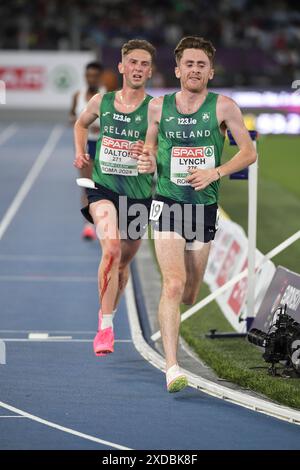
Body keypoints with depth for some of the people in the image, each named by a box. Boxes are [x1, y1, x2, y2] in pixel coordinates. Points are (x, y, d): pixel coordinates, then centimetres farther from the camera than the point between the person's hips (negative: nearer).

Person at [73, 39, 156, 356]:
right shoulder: (101, 102, 3)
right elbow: (81, 123, 26)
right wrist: (80, 152, 11)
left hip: (138, 193, 1)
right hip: (103, 188, -1)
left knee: (124, 261, 13)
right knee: (111, 249, -25)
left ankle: (107, 315, 38)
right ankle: (105, 327, -22)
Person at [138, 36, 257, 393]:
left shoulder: (223, 107, -1)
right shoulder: (159, 106, 4)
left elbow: (248, 152, 0)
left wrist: (214, 173, -14)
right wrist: (146, 161, -3)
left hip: (204, 207, 1)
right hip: (167, 203, -1)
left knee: (189, 293, 10)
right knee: (174, 284, -19)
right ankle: (171, 367, -23)